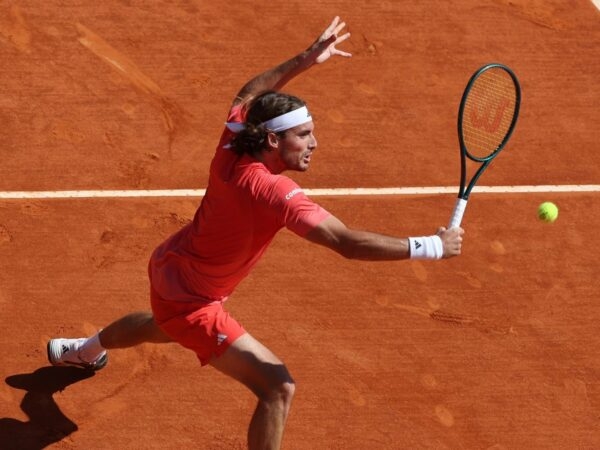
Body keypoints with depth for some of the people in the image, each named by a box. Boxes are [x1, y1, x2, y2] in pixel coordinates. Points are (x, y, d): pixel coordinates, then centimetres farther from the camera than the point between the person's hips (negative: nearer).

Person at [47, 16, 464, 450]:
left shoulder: (233, 147, -16)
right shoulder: (276, 193, -37)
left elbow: (247, 96, 7)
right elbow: (348, 243, -41)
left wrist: (305, 60, 1)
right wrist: (432, 247, -39)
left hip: (168, 267, 9)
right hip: (191, 302, -9)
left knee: (163, 326, 43)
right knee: (278, 388, -14)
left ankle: (83, 351, 73)